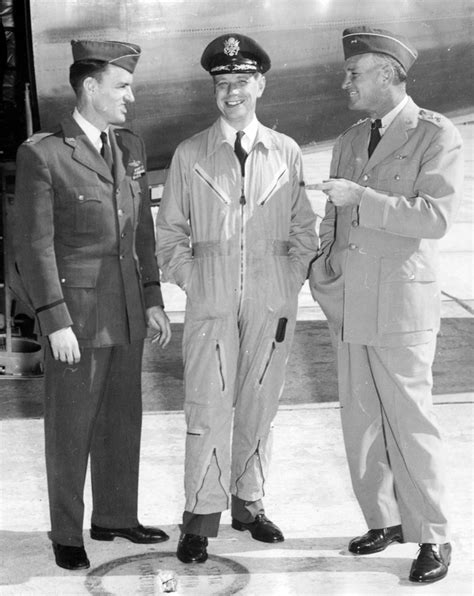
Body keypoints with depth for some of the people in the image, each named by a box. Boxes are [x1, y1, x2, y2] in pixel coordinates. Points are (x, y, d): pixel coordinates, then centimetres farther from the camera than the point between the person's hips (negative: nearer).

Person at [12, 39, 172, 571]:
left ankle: (115, 517, 31)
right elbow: (34, 246, -12)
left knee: (122, 421, 15)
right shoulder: (41, 154, -10)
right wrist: (55, 322, -15)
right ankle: (66, 534, 21)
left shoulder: (130, 148, 9)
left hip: (127, 313, 6)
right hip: (75, 313, -6)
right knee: (70, 429, 5)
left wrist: (152, 300, 9)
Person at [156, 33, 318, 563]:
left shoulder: (287, 153, 6)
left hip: (272, 302, 2)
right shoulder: (189, 155, 3)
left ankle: (248, 502, 23)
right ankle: (201, 519, 4)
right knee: (208, 409, -4)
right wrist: (191, 281, -2)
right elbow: (169, 232, 8)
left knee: (258, 407, 9)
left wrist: (290, 283, 2)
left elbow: (303, 231, 11)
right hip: (210, 304, -1)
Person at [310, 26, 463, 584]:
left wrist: (360, 197, -19)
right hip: (347, 303, 7)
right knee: (360, 421, 10)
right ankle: (384, 520, 24)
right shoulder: (349, 141, 15)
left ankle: (432, 537, 10)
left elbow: (435, 217, -16)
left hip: (400, 304, -6)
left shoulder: (437, 135, -5)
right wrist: (323, 264, 7)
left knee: (409, 422, -3)